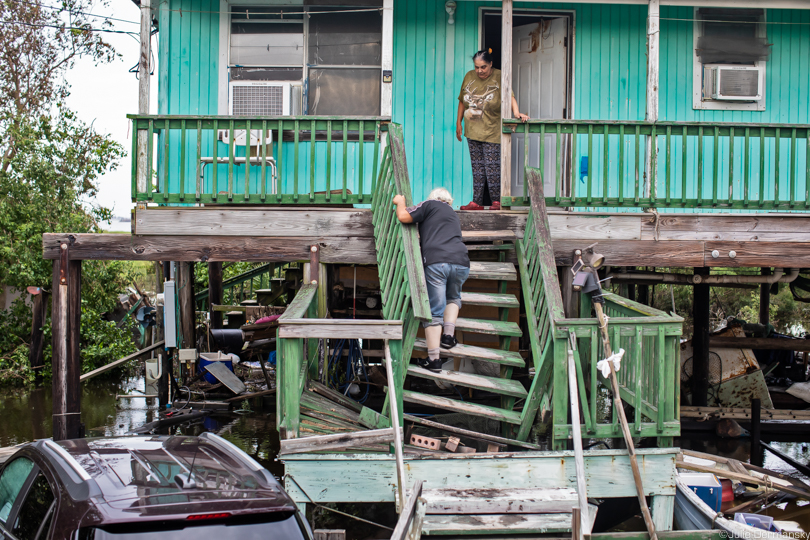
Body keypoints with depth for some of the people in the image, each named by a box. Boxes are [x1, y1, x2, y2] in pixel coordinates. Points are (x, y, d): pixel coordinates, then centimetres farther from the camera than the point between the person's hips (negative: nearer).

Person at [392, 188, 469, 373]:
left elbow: (404, 217, 5)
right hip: (461, 262, 5)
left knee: (434, 311, -1)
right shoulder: (454, 215, 34)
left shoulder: (430, 205, 14)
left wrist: (400, 202, 24)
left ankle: (433, 359, -3)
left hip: (436, 262, -5)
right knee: (453, 298, 32)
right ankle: (448, 335, 16)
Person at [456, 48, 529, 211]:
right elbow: (462, 101, 17)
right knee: (477, 167, 7)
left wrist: (516, 112, -33)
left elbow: (509, 96, -16)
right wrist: (458, 122, 16)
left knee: (492, 166, -6)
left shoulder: (499, 77, -6)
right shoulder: (469, 77, 8)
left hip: (492, 132, -5)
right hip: (472, 131, 5)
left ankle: (496, 200, 5)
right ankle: (477, 202, 10)